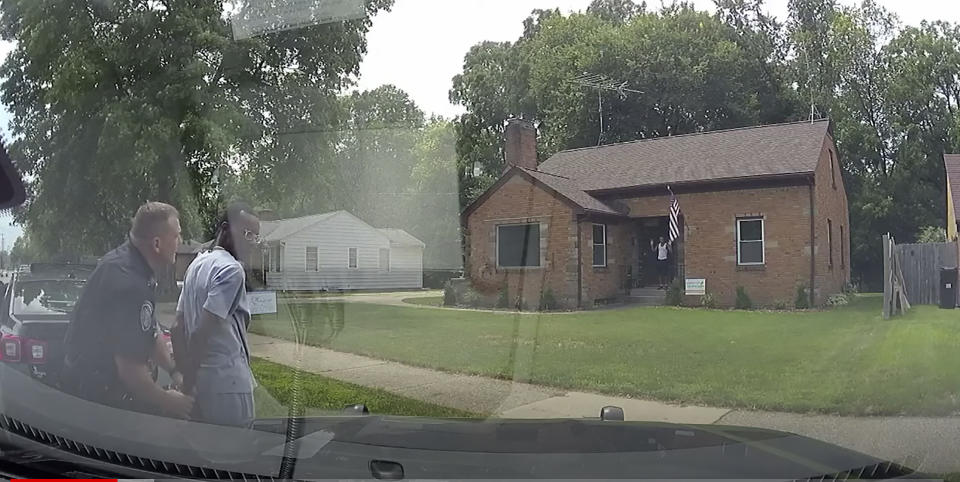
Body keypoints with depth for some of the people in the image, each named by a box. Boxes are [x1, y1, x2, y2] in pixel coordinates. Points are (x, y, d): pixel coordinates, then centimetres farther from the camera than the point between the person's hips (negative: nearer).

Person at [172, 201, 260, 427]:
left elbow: (178, 328, 15)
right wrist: (189, 382, -15)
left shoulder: (198, 263, 14)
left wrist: (186, 379, 16)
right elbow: (201, 332, -21)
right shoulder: (232, 270, -15)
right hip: (226, 383, -9)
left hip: (200, 381, 9)